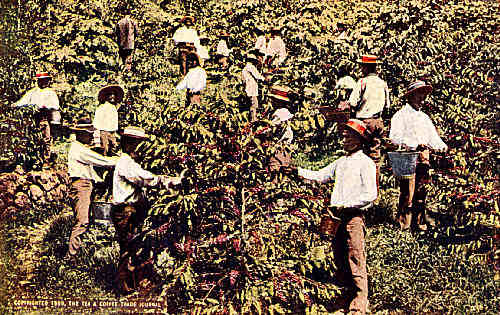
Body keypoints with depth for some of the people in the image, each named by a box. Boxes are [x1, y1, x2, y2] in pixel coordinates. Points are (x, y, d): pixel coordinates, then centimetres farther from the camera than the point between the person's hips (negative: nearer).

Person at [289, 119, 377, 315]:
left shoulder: (366, 163, -6)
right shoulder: (341, 162, 18)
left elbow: (371, 195, -13)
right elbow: (320, 176, 20)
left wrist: (346, 205, -17)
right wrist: (297, 171, 10)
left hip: (355, 215, -8)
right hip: (339, 216, 8)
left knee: (356, 259, -9)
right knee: (338, 256, 15)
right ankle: (345, 288, 31)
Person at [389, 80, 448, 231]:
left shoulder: (424, 117, 22)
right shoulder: (401, 115, 0)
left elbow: (433, 137, 16)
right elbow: (394, 137, -12)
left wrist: (442, 146, -6)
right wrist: (415, 144, -19)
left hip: (423, 158, 6)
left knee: (421, 191, 7)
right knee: (407, 190, -7)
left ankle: (419, 221, 14)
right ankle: (403, 222, 0)